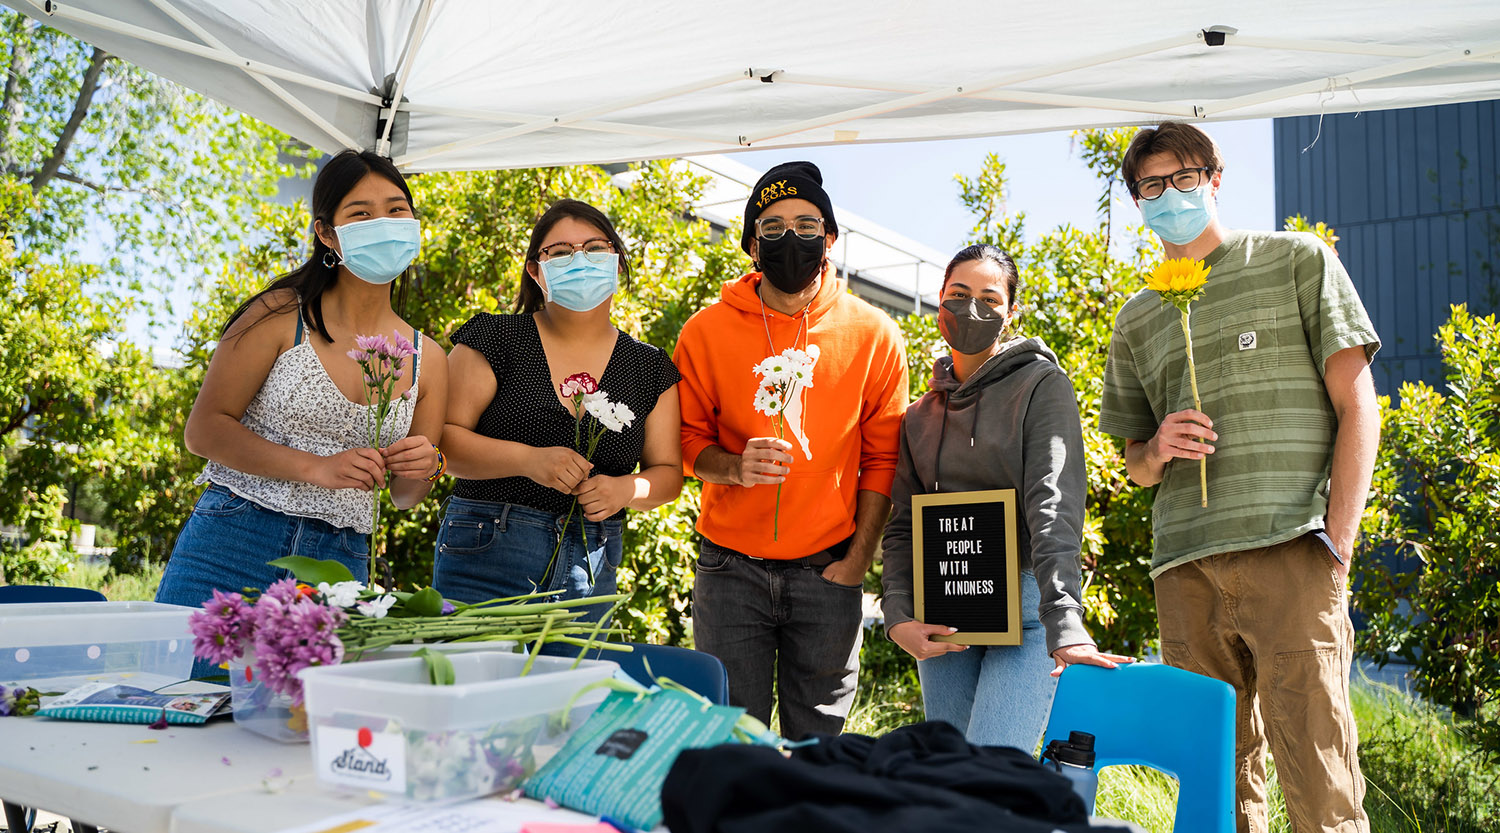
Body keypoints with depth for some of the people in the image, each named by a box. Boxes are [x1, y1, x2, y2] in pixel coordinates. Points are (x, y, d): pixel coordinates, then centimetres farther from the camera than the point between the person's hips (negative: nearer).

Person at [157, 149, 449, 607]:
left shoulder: (428, 359, 8)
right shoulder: (281, 317, -2)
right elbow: (204, 429, -5)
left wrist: (425, 467, -8)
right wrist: (318, 468, -15)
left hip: (340, 565, 3)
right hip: (233, 542, -3)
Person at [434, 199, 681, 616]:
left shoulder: (649, 367, 10)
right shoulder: (494, 339, 1)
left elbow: (668, 473, 12)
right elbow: (439, 436, -6)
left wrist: (625, 489, -9)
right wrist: (527, 459, -19)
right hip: (484, 555, -3)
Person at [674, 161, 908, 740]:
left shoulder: (873, 335, 0)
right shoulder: (707, 331, -1)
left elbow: (881, 458, 3)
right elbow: (688, 438, 4)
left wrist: (857, 560, -3)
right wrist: (734, 467, -17)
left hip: (828, 571, 0)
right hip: (732, 567, 0)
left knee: (818, 742, 10)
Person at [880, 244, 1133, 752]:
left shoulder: (1041, 385, -2)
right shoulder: (923, 411, 13)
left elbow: (1054, 508, -15)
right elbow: (902, 524, 12)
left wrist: (1065, 624, -26)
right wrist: (898, 616, -4)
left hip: (1025, 607, -5)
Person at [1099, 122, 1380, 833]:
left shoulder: (1297, 261, 10)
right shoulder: (1137, 319, 21)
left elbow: (1356, 407, 5)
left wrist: (1338, 537, -5)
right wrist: (1157, 449, 0)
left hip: (1289, 552, -4)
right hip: (1184, 569, 4)